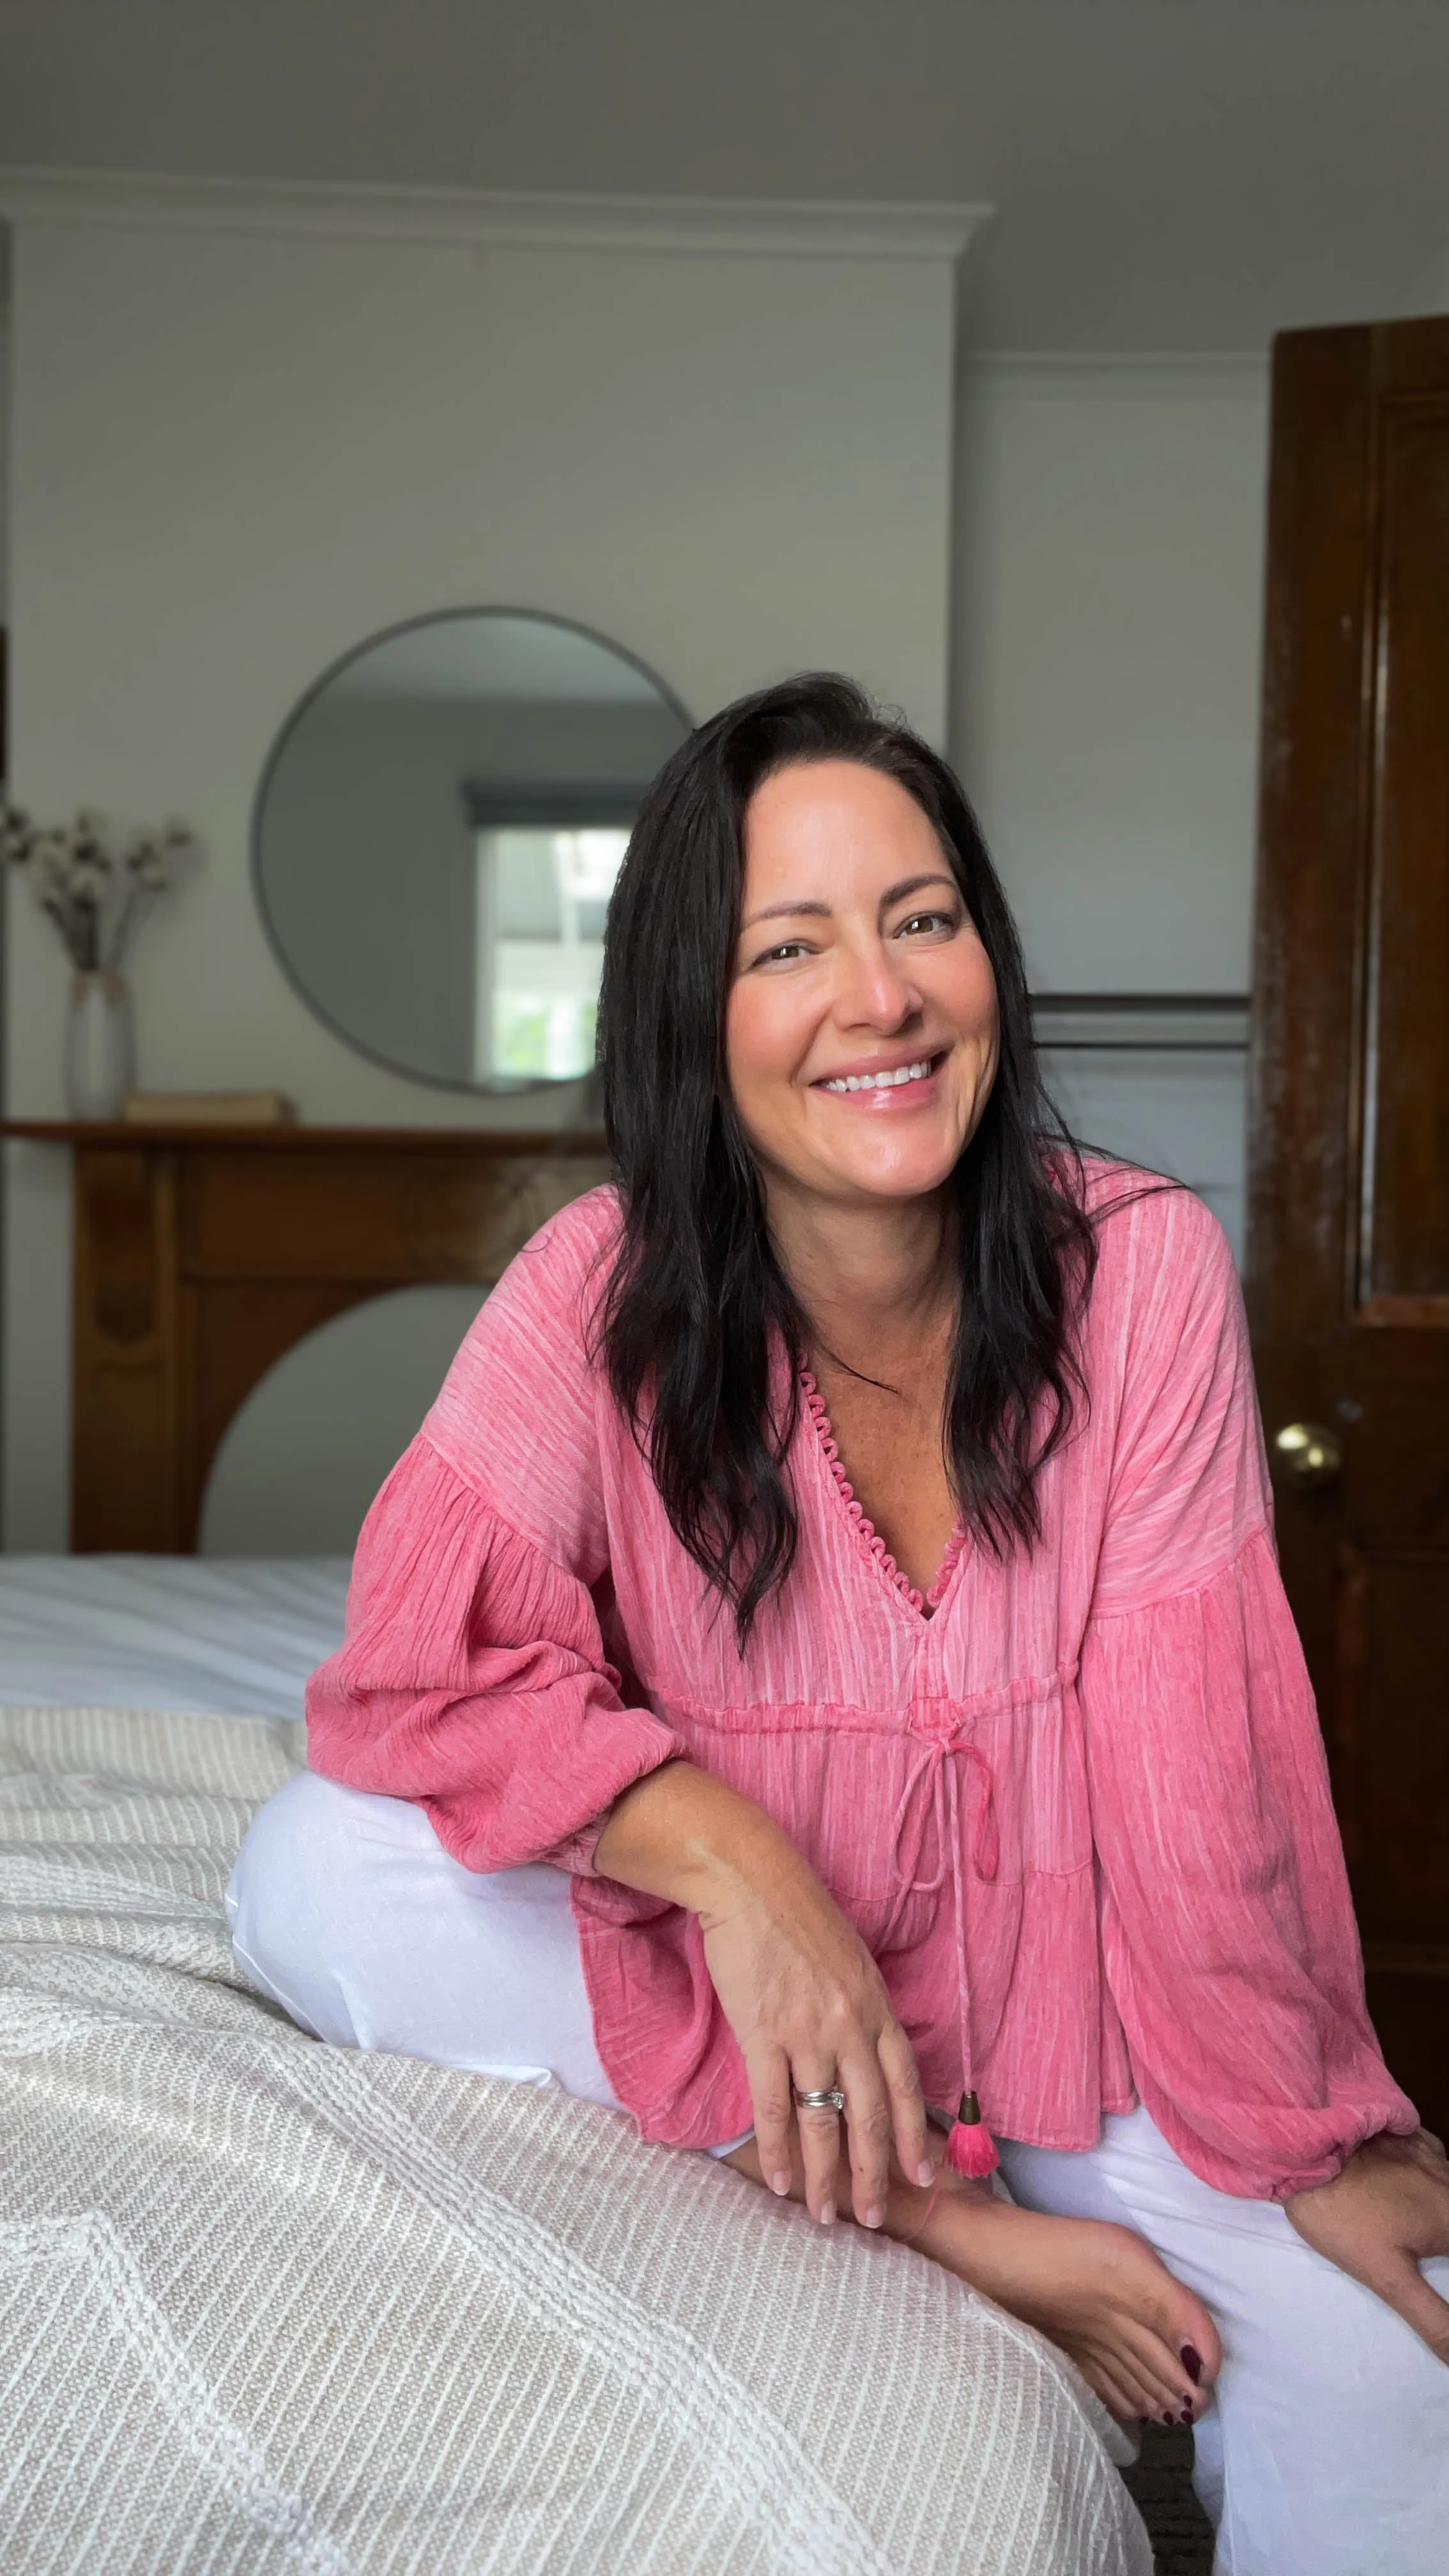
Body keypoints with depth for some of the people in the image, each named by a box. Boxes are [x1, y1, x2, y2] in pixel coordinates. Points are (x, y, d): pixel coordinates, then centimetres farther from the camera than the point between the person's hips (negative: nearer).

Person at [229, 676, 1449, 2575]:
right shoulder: (606, 1292, -13)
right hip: (718, 1978, 3)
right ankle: (947, 2225, -19)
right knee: (314, 1874, -25)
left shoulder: (1141, 1265, -14)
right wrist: (727, 1851, -30)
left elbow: (1199, 1759, -12)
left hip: (1064, 1990, -2)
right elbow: (414, 1671, -18)